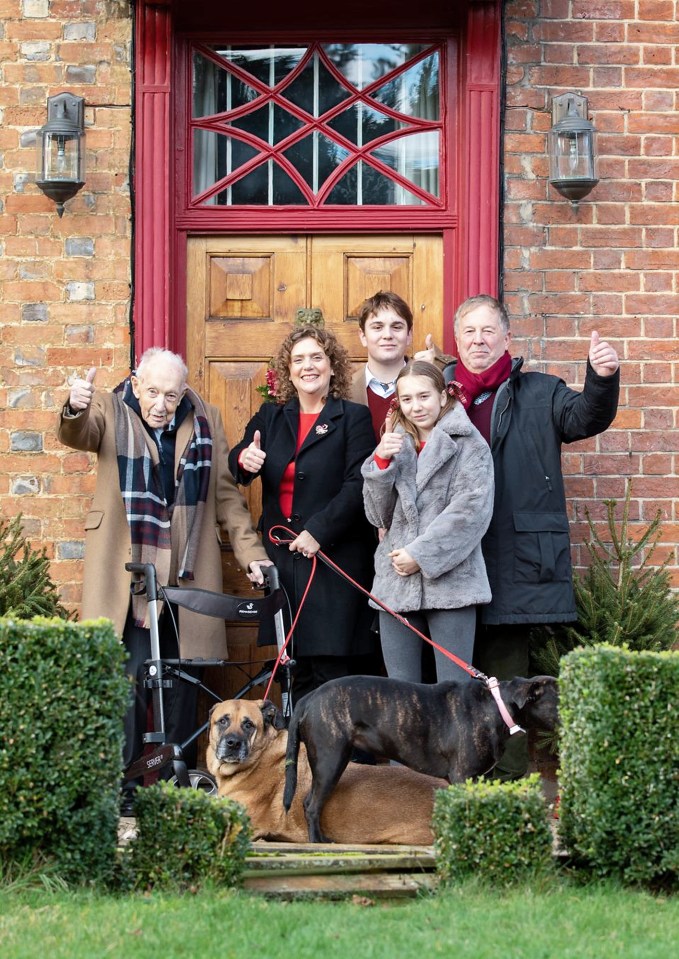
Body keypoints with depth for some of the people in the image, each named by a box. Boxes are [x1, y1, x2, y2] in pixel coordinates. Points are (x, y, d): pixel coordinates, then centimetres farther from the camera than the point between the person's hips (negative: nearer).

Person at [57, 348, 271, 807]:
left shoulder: (205, 421, 9)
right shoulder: (110, 412, 1)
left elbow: (226, 493, 13)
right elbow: (77, 435, -21)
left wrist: (250, 552, 6)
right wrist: (76, 410, -45)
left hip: (187, 578, 3)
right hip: (129, 575, -3)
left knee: (183, 680, 6)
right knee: (130, 678, -9)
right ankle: (125, 785, -1)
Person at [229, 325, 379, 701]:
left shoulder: (353, 417, 0)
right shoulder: (270, 416, 14)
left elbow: (358, 485, -8)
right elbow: (236, 462, 8)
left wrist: (318, 532, -17)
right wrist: (244, 458, -16)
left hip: (333, 555, -4)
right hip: (282, 557, 4)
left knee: (331, 668, -7)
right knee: (295, 670, 5)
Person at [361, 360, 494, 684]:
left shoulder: (468, 445, 1)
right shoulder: (395, 445, 17)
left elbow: (471, 509, -10)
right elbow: (378, 515, 11)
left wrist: (421, 554, -12)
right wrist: (381, 462, -4)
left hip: (450, 582, -5)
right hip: (396, 584, 5)